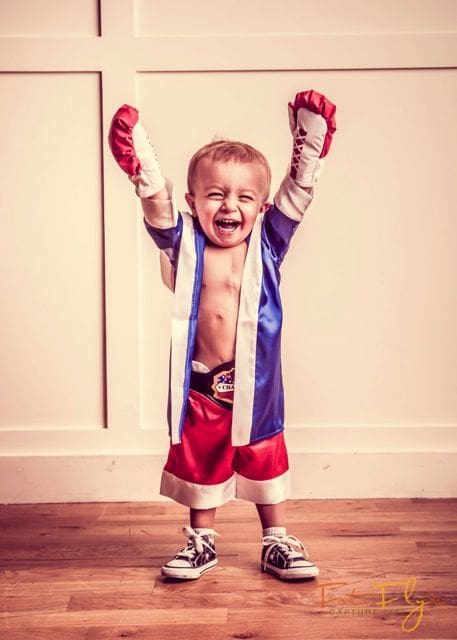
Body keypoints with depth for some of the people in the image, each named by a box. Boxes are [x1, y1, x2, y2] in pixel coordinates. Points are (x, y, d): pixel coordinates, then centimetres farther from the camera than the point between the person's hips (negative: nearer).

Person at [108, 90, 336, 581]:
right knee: (199, 462, 15)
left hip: (255, 383, 0)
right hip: (201, 385, 0)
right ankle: (201, 541, 35)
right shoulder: (184, 245, -4)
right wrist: (140, 166, -35)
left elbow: (297, 191, -10)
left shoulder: (267, 244, -2)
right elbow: (157, 202, -19)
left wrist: (310, 144, -20)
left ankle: (277, 543, 32)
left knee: (265, 461, 15)